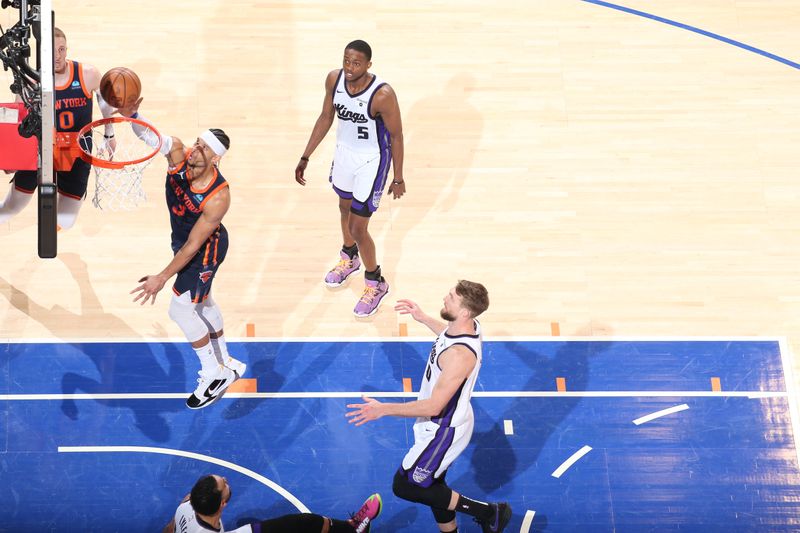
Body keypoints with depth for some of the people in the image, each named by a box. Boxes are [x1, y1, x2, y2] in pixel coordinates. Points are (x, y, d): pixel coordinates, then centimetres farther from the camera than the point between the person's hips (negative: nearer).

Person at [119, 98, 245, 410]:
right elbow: (151, 136, -35)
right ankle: (226, 364, 42)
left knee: (180, 309, -7)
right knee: (201, 302, 22)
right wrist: (132, 115, -57)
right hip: (182, 238, 8)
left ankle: (215, 375, 10)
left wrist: (163, 277, -28)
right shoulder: (178, 153, -23)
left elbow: (193, 246, -31)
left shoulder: (218, 197, -36)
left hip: (206, 249, -8)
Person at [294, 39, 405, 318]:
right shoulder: (334, 79, -14)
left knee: (358, 228, -3)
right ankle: (349, 257, 57)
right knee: (345, 207, 28)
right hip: (344, 151, 6)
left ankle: (375, 283, 22)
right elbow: (326, 117, 2)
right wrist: (306, 157, 5)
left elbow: (396, 136, -18)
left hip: (372, 160, -6)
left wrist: (398, 178, -11)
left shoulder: (382, 95, -31)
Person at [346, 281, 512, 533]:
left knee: (404, 486, 7)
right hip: (442, 423, 9)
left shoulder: (460, 355, -37)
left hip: (444, 431, -9)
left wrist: (383, 409, -28)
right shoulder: (466, 325, -9)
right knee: (432, 484, 23)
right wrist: (423, 318, 19)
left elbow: (433, 406, -32)